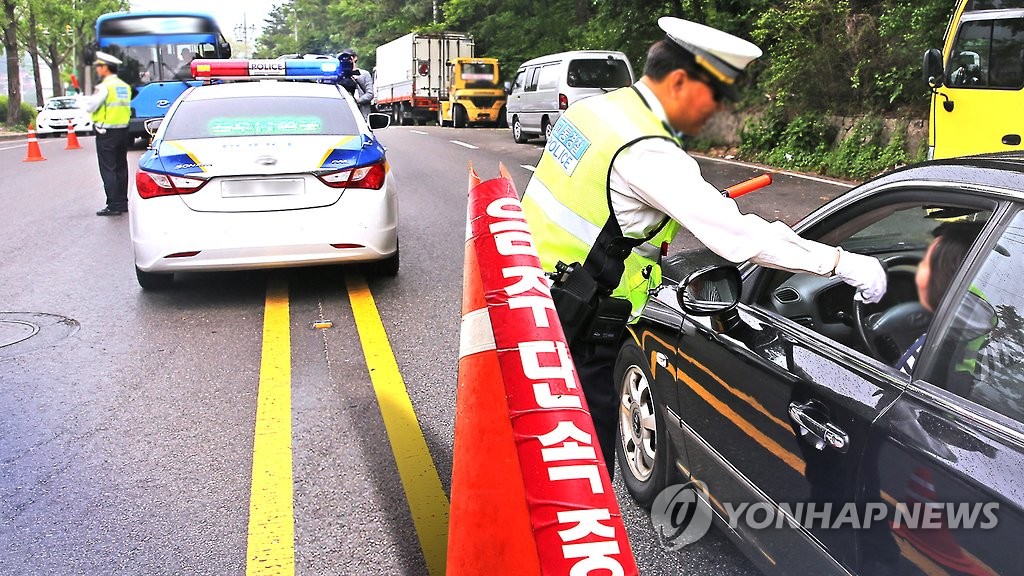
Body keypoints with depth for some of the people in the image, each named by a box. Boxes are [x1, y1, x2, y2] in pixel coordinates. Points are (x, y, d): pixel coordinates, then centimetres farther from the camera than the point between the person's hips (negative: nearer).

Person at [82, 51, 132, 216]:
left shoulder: (105, 86, -13)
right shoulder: (125, 86, 10)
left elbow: (91, 106, -13)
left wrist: (86, 99, 9)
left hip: (106, 133, -7)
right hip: (123, 130, 7)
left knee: (108, 170, -4)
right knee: (121, 168, 13)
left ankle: (113, 205, -6)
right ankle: (122, 203, 18)